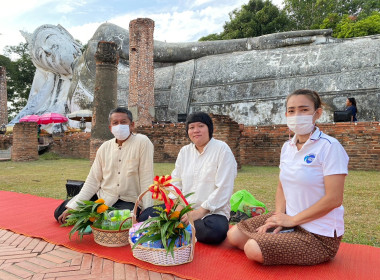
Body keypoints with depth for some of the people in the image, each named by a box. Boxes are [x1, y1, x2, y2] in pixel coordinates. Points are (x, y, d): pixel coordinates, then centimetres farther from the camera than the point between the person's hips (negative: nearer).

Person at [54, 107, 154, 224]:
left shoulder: (142, 142, -13)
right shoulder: (104, 147, 3)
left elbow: (146, 179, -16)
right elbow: (93, 180, 2)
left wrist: (147, 210, -21)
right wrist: (73, 207, -5)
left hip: (128, 201, -4)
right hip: (101, 196, 5)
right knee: (60, 212, 4)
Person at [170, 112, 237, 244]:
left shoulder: (222, 149, -6)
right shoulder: (184, 151, 12)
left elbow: (224, 189, -13)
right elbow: (175, 182, 10)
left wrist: (200, 211, -18)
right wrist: (177, 204, -9)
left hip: (212, 211, -3)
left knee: (216, 230, -37)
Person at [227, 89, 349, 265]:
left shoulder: (329, 147, -17)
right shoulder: (287, 147, 5)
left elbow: (334, 198, -21)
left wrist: (292, 220, -16)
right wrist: (279, 216, -6)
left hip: (319, 236, -7)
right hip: (290, 220, 7)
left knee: (253, 249, -23)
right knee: (234, 235, 1)